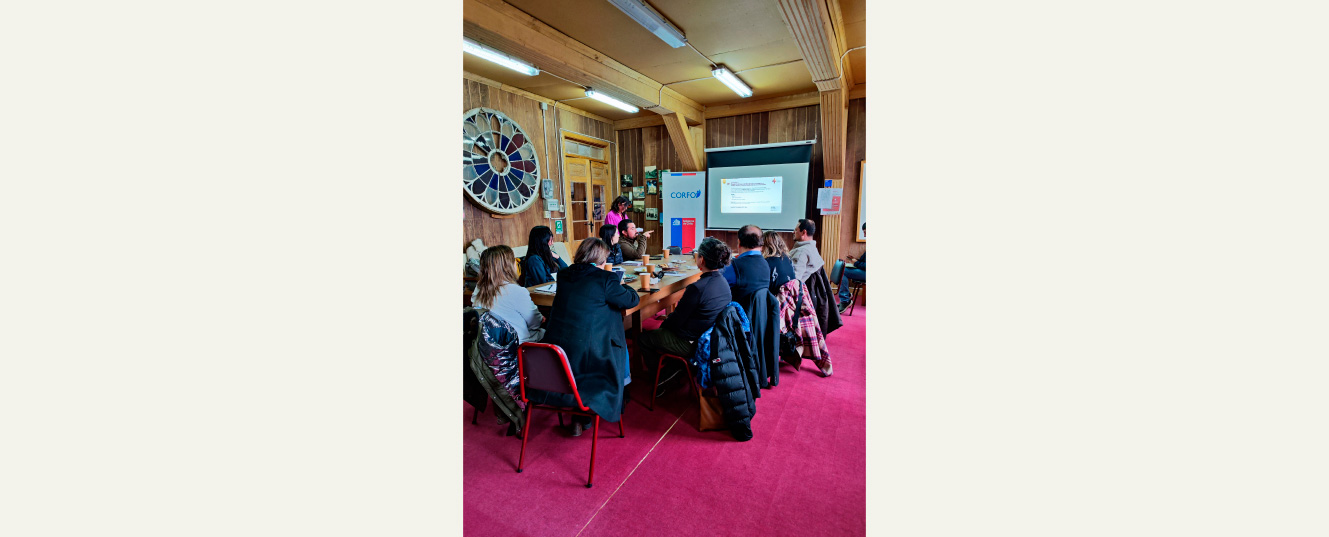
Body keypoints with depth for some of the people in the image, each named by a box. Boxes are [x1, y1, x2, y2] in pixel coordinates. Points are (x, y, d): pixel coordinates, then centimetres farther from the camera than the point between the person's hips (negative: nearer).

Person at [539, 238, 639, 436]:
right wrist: (624, 288, 22)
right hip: (587, 352, -6)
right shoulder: (605, 279, -12)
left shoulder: (563, 275, 6)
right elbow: (632, 300, 0)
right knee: (620, 343, 22)